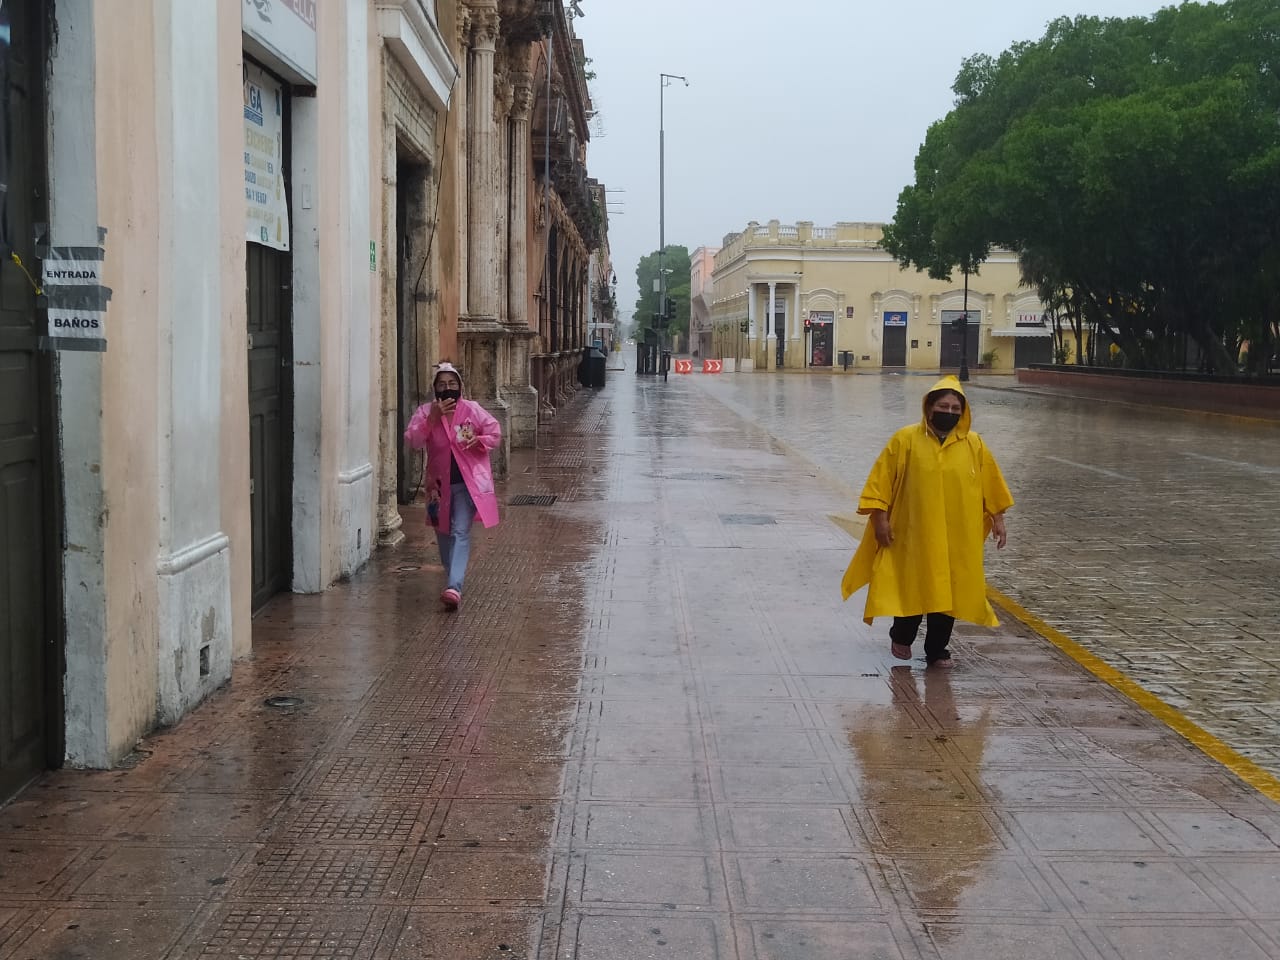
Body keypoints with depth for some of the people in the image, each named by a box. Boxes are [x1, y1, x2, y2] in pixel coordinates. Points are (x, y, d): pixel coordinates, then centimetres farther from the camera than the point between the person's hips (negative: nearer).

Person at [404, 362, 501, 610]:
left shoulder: (472, 410, -5)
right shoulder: (425, 412, -2)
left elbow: (495, 434, 1)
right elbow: (412, 441, -15)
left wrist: (474, 443, -12)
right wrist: (433, 418, -23)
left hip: (468, 481, -3)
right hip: (439, 482, 3)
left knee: (460, 532, -14)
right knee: (443, 531, 18)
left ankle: (454, 587, -22)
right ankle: (451, 575, 42)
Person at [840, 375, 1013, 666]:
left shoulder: (974, 444, 2)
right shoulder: (906, 439, -6)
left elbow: (990, 484, 10)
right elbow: (882, 479, -5)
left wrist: (997, 519, 9)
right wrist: (880, 518, -9)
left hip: (957, 538, 2)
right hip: (914, 534, -2)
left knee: (948, 592, 5)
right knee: (911, 588, 9)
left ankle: (937, 649, 20)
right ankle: (901, 638, 33)